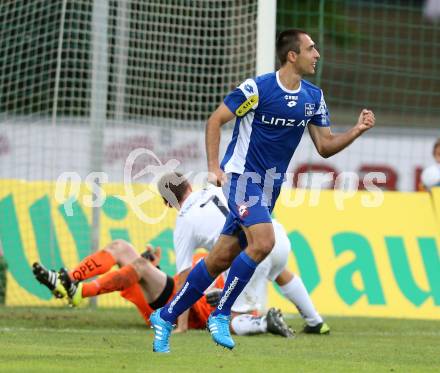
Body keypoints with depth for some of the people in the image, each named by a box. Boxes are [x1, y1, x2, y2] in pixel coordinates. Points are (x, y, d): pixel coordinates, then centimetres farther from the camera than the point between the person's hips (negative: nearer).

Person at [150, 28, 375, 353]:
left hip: (270, 186, 7)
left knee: (221, 259, 7)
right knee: (263, 242, -25)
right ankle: (221, 315, -11)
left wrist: (358, 130, -9)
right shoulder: (257, 88, -14)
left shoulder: (313, 97, 5)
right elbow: (215, 120, -8)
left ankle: (165, 317, 18)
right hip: (242, 177, -7)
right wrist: (214, 167, -14)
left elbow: (325, 146, 7)